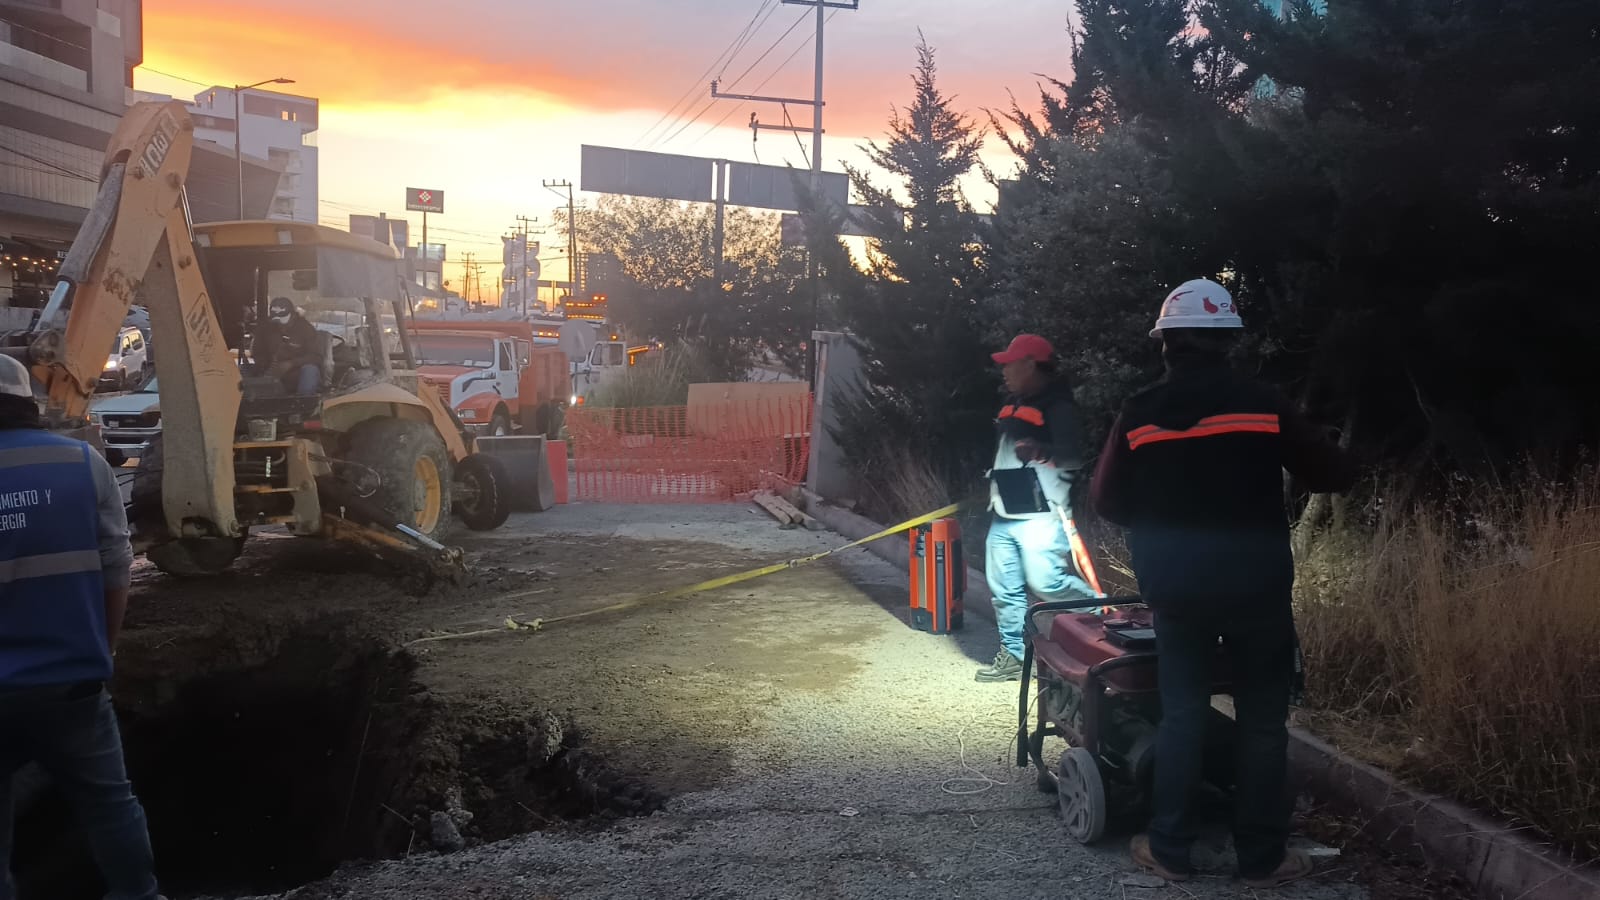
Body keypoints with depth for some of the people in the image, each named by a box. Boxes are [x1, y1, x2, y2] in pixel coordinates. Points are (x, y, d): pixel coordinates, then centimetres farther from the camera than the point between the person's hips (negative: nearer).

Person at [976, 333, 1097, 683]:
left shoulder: (1058, 406, -11)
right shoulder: (1013, 404, 17)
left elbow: (1073, 456, -19)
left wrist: (1042, 450, -36)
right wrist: (993, 487, 28)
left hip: (1040, 514, -9)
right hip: (1005, 515, 9)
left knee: (1047, 582, -17)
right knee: (1004, 588, 9)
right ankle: (1013, 654, 17)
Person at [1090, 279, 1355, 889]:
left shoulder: (1140, 414, -4)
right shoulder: (1262, 404, -8)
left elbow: (1107, 502, 4)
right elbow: (1335, 475, 0)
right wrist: (1279, 457, 18)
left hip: (1175, 590, 2)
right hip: (1256, 586, -1)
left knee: (1181, 715, 13)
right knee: (1262, 720, 10)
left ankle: (1169, 850, 17)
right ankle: (1262, 857, 16)